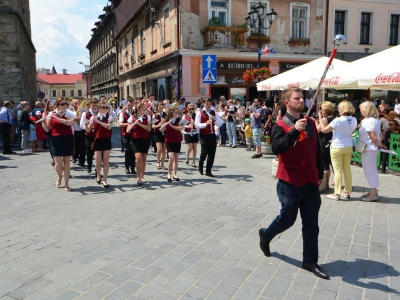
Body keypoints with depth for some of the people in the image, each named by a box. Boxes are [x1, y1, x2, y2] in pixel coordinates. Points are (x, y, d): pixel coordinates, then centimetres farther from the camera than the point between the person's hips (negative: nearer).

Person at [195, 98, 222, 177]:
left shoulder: (214, 113, 12)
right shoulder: (199, 113, 1)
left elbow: (219, 124, 5)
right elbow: (196, 125, -9)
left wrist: (214, 119, -13)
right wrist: (206, 123, -23)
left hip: (212, 135, 4)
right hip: (204, 136, -4)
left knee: (212, 154, 3)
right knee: (204, 152, -9)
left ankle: (208, 171, 15)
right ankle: (200, 164, 23)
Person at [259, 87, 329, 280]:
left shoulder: (310, 123, 8)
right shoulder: (280, 125, -9)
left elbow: (316, 150, 16)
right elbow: (276, 148, -26)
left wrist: (320, 173, 19)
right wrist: (294, 131, -35)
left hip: (310, 181, 6)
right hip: (290, 182, -5)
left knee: (311, 223, 9)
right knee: (287, 219, 8)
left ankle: (310, 261, 21)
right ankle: (265, 235, 36)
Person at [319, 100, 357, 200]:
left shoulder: (338, 120, -17)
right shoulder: (354, 120, 2)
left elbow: (323, 130, -13)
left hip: (337, 147, -6)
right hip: (348, 147, 6)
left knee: (338, 171, -2)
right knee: (347, 170, 12)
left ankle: (337, 194, 2)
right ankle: (347, 192, 21)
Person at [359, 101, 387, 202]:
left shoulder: (368, 121, -19)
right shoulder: (375, 120, 12)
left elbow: (373, 137, -20)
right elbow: (379, 135, 13)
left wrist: (380, 145, -7)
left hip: (368, 149, -10)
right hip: (372, 148, 10)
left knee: (369, 171, -2)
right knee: (372, 170, 17)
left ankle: (373, 194, 6)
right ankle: (373, 191, 28)